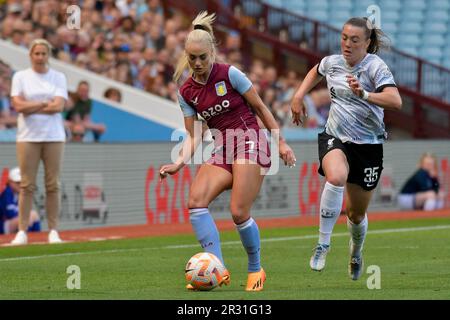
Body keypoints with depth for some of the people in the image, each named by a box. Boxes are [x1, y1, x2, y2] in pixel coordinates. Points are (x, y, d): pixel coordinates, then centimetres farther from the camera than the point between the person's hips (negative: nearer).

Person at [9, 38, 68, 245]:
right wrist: (46, 103, -6)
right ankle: (22, 232, -2)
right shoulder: (20, 77, 6)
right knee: (27, 186, -3)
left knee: (53, 185, 1)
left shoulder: (59, 78, 7)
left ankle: (53, 231, 4)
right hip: (28, 137, -1)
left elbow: (59, 106, -6)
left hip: (54, 137, 1)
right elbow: (18, 105, -7)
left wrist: (31, 107, -7)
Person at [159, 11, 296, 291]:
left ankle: (256, 270, 8)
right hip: (222, 150, 5)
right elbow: (194, 136, 7)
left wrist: (281, 142, 2)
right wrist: (180, 162, -11)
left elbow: (260, 107, 1)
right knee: (196, 200, -20)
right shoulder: (187, 93, 8)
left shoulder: (229, 74, -6)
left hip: (250, 143, -5)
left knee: (239, 213, -16)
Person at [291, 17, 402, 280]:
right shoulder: (332, 62, 0)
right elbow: (316, 72, 27)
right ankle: (323, 243, -24)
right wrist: (299, 97, 16)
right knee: (336, 177, -35)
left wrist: (364, 94, -44)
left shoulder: (376, 67, -16)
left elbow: (395, 101, -32)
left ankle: (356, 254, 44)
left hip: (368, 145, -2)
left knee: (357, 213, 11)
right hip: (335, 138, 2)